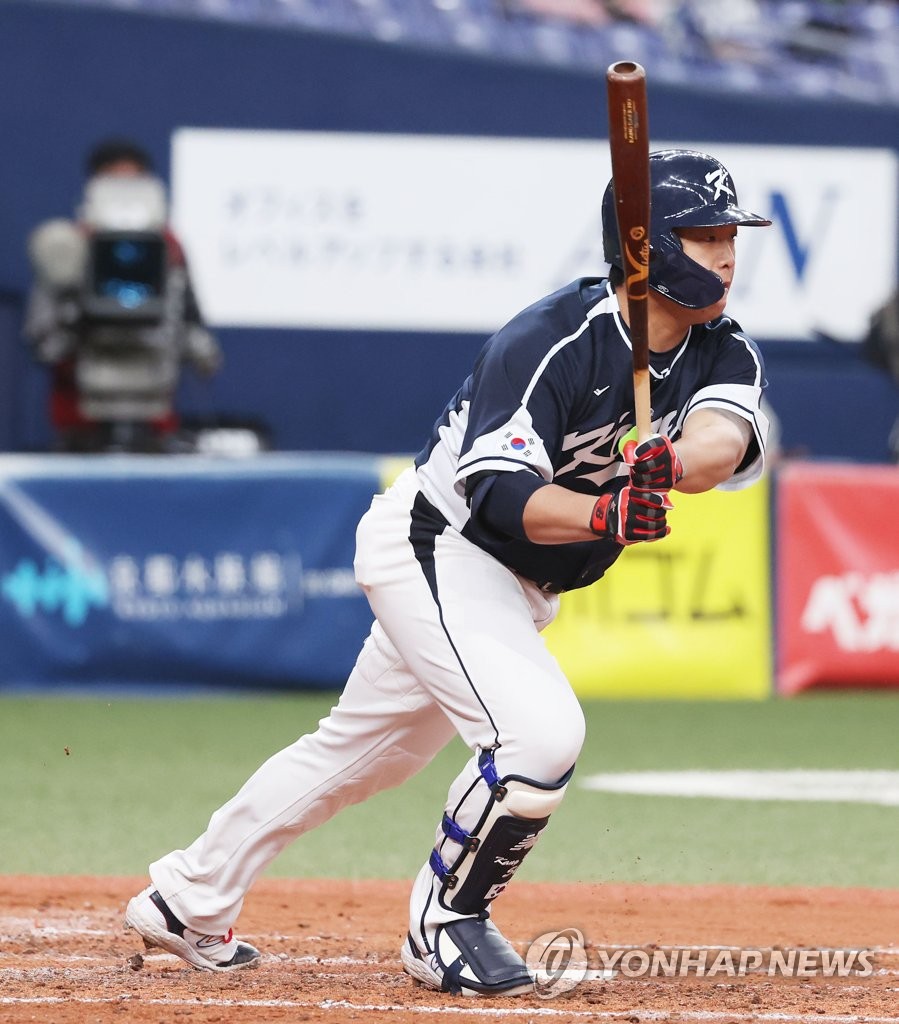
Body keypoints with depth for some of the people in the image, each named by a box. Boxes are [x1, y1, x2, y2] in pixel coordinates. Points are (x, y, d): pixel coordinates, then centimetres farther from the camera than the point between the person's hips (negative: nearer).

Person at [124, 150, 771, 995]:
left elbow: (729, 437, -26)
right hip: (435, 545, -8)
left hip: (515, 585, 8)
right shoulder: (555, 340, -26)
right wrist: (602, 513, -49)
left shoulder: (720, 351, -5)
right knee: (541, 730, -26)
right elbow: (499, 492, -32)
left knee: (363, 748, 18)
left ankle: (188, 900, 33)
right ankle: (445, 924, -5)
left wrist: (667, 465, -47)